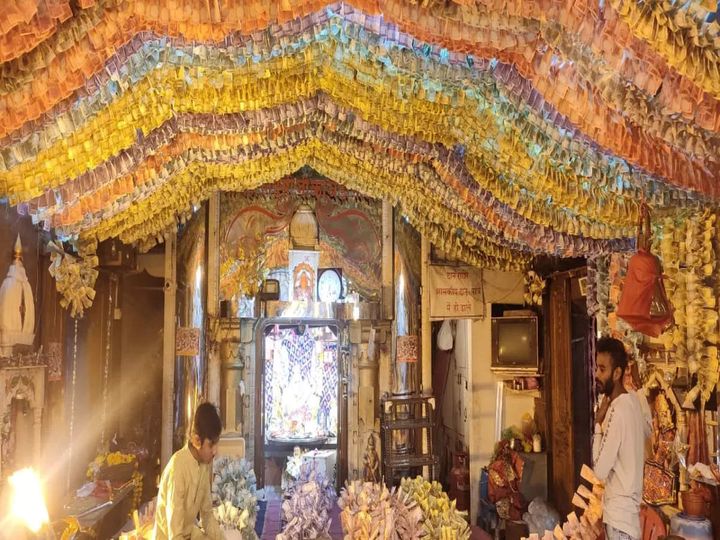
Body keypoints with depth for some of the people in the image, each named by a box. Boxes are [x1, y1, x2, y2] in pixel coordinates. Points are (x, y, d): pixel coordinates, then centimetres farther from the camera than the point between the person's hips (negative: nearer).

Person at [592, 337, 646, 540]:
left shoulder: (618, 411, -24)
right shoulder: (633, 400, 4)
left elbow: (600, 470, -22)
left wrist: (598, 424, -17)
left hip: (619, 512, -9)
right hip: (629, 505, 9)